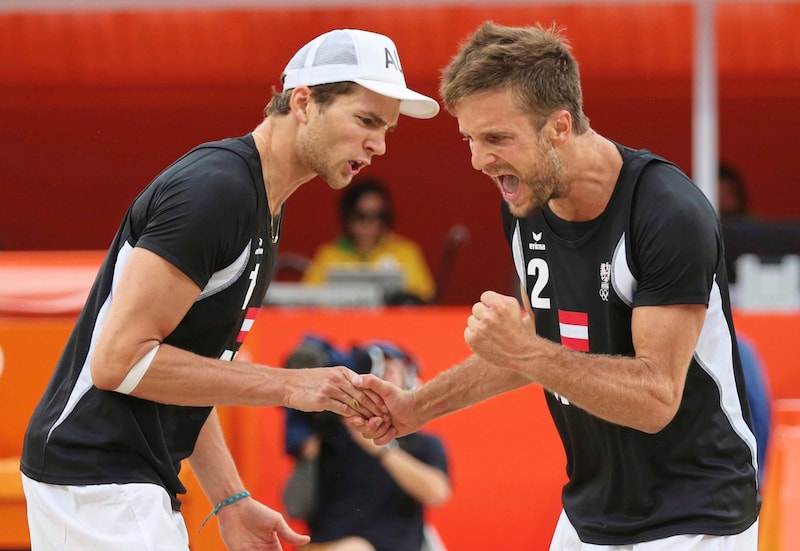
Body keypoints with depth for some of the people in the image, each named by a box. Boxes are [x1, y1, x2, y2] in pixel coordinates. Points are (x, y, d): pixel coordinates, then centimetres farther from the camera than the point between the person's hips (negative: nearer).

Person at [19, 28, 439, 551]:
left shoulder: (265, 211, 15)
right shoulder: (216, 188, -17)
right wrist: (286, 385, -18)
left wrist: (232, 503, 11)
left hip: (140, 480, 10)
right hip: (98, 482, -10)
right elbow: (119, 359, -22)